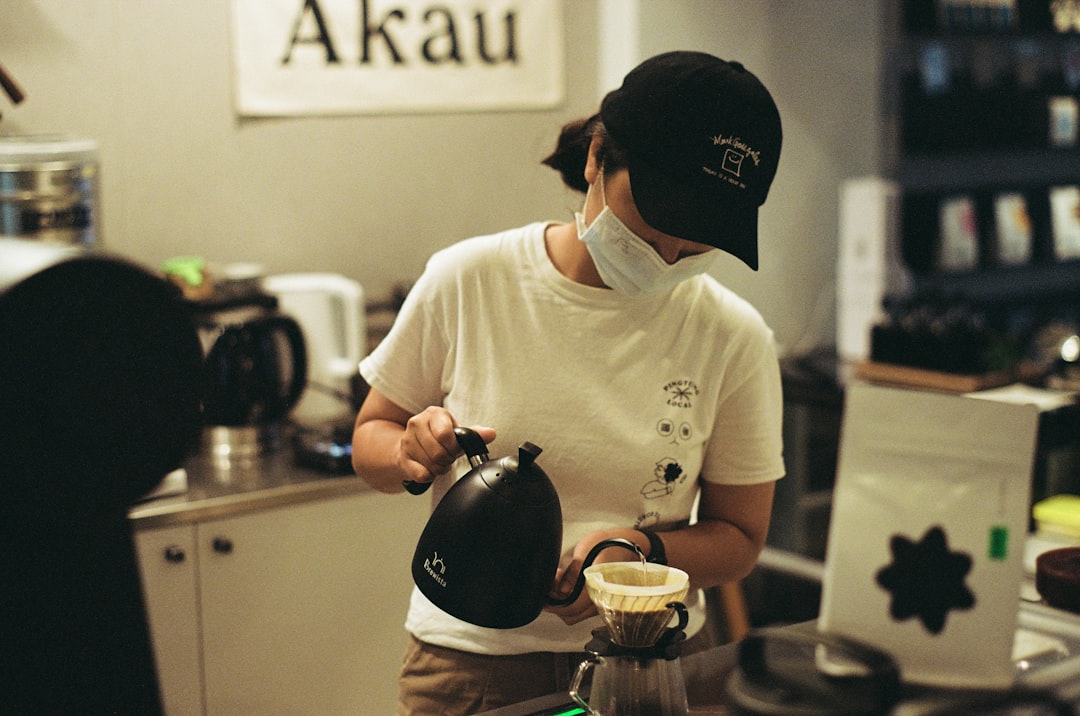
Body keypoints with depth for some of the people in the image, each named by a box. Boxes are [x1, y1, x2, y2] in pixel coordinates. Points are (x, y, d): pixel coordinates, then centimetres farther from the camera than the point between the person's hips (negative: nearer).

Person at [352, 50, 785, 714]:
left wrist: (639, 546, -19)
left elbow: (739, 538, 1)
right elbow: (370, 437, 3)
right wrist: (411, 451, -20)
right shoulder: (467, 280, -9)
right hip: (472, 656, 0)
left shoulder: (735, 339, -8)